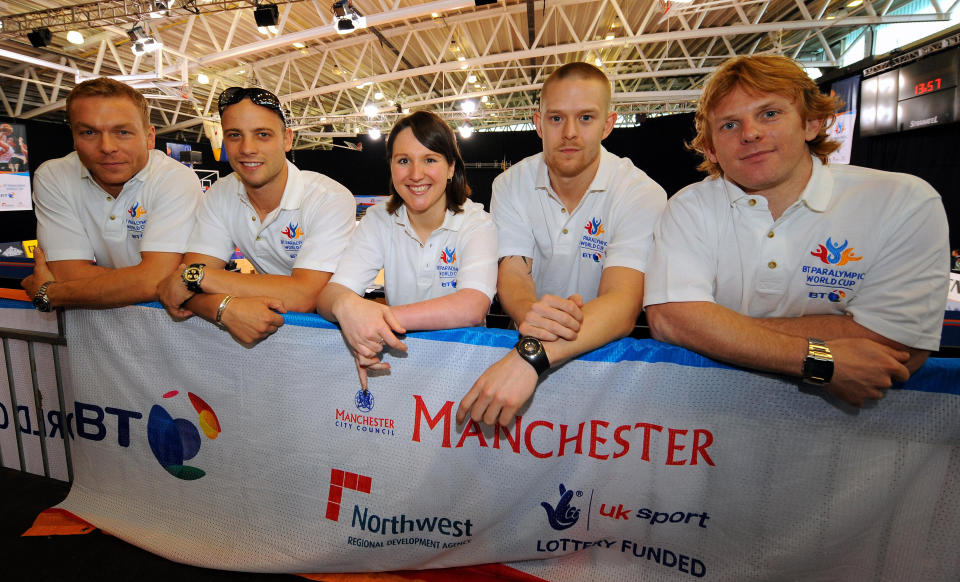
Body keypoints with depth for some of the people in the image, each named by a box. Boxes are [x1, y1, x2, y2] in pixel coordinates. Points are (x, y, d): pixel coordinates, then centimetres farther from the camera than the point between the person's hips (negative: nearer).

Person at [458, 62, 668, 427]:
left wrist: (533, 355, -42)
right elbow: (513, 272, -11)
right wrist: (529, 313, -35)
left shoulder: (642, 195, -12)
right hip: (528, 344, 2)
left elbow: (623, 304, -25)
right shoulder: (511, 185, -1)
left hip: (605, 353, -1)